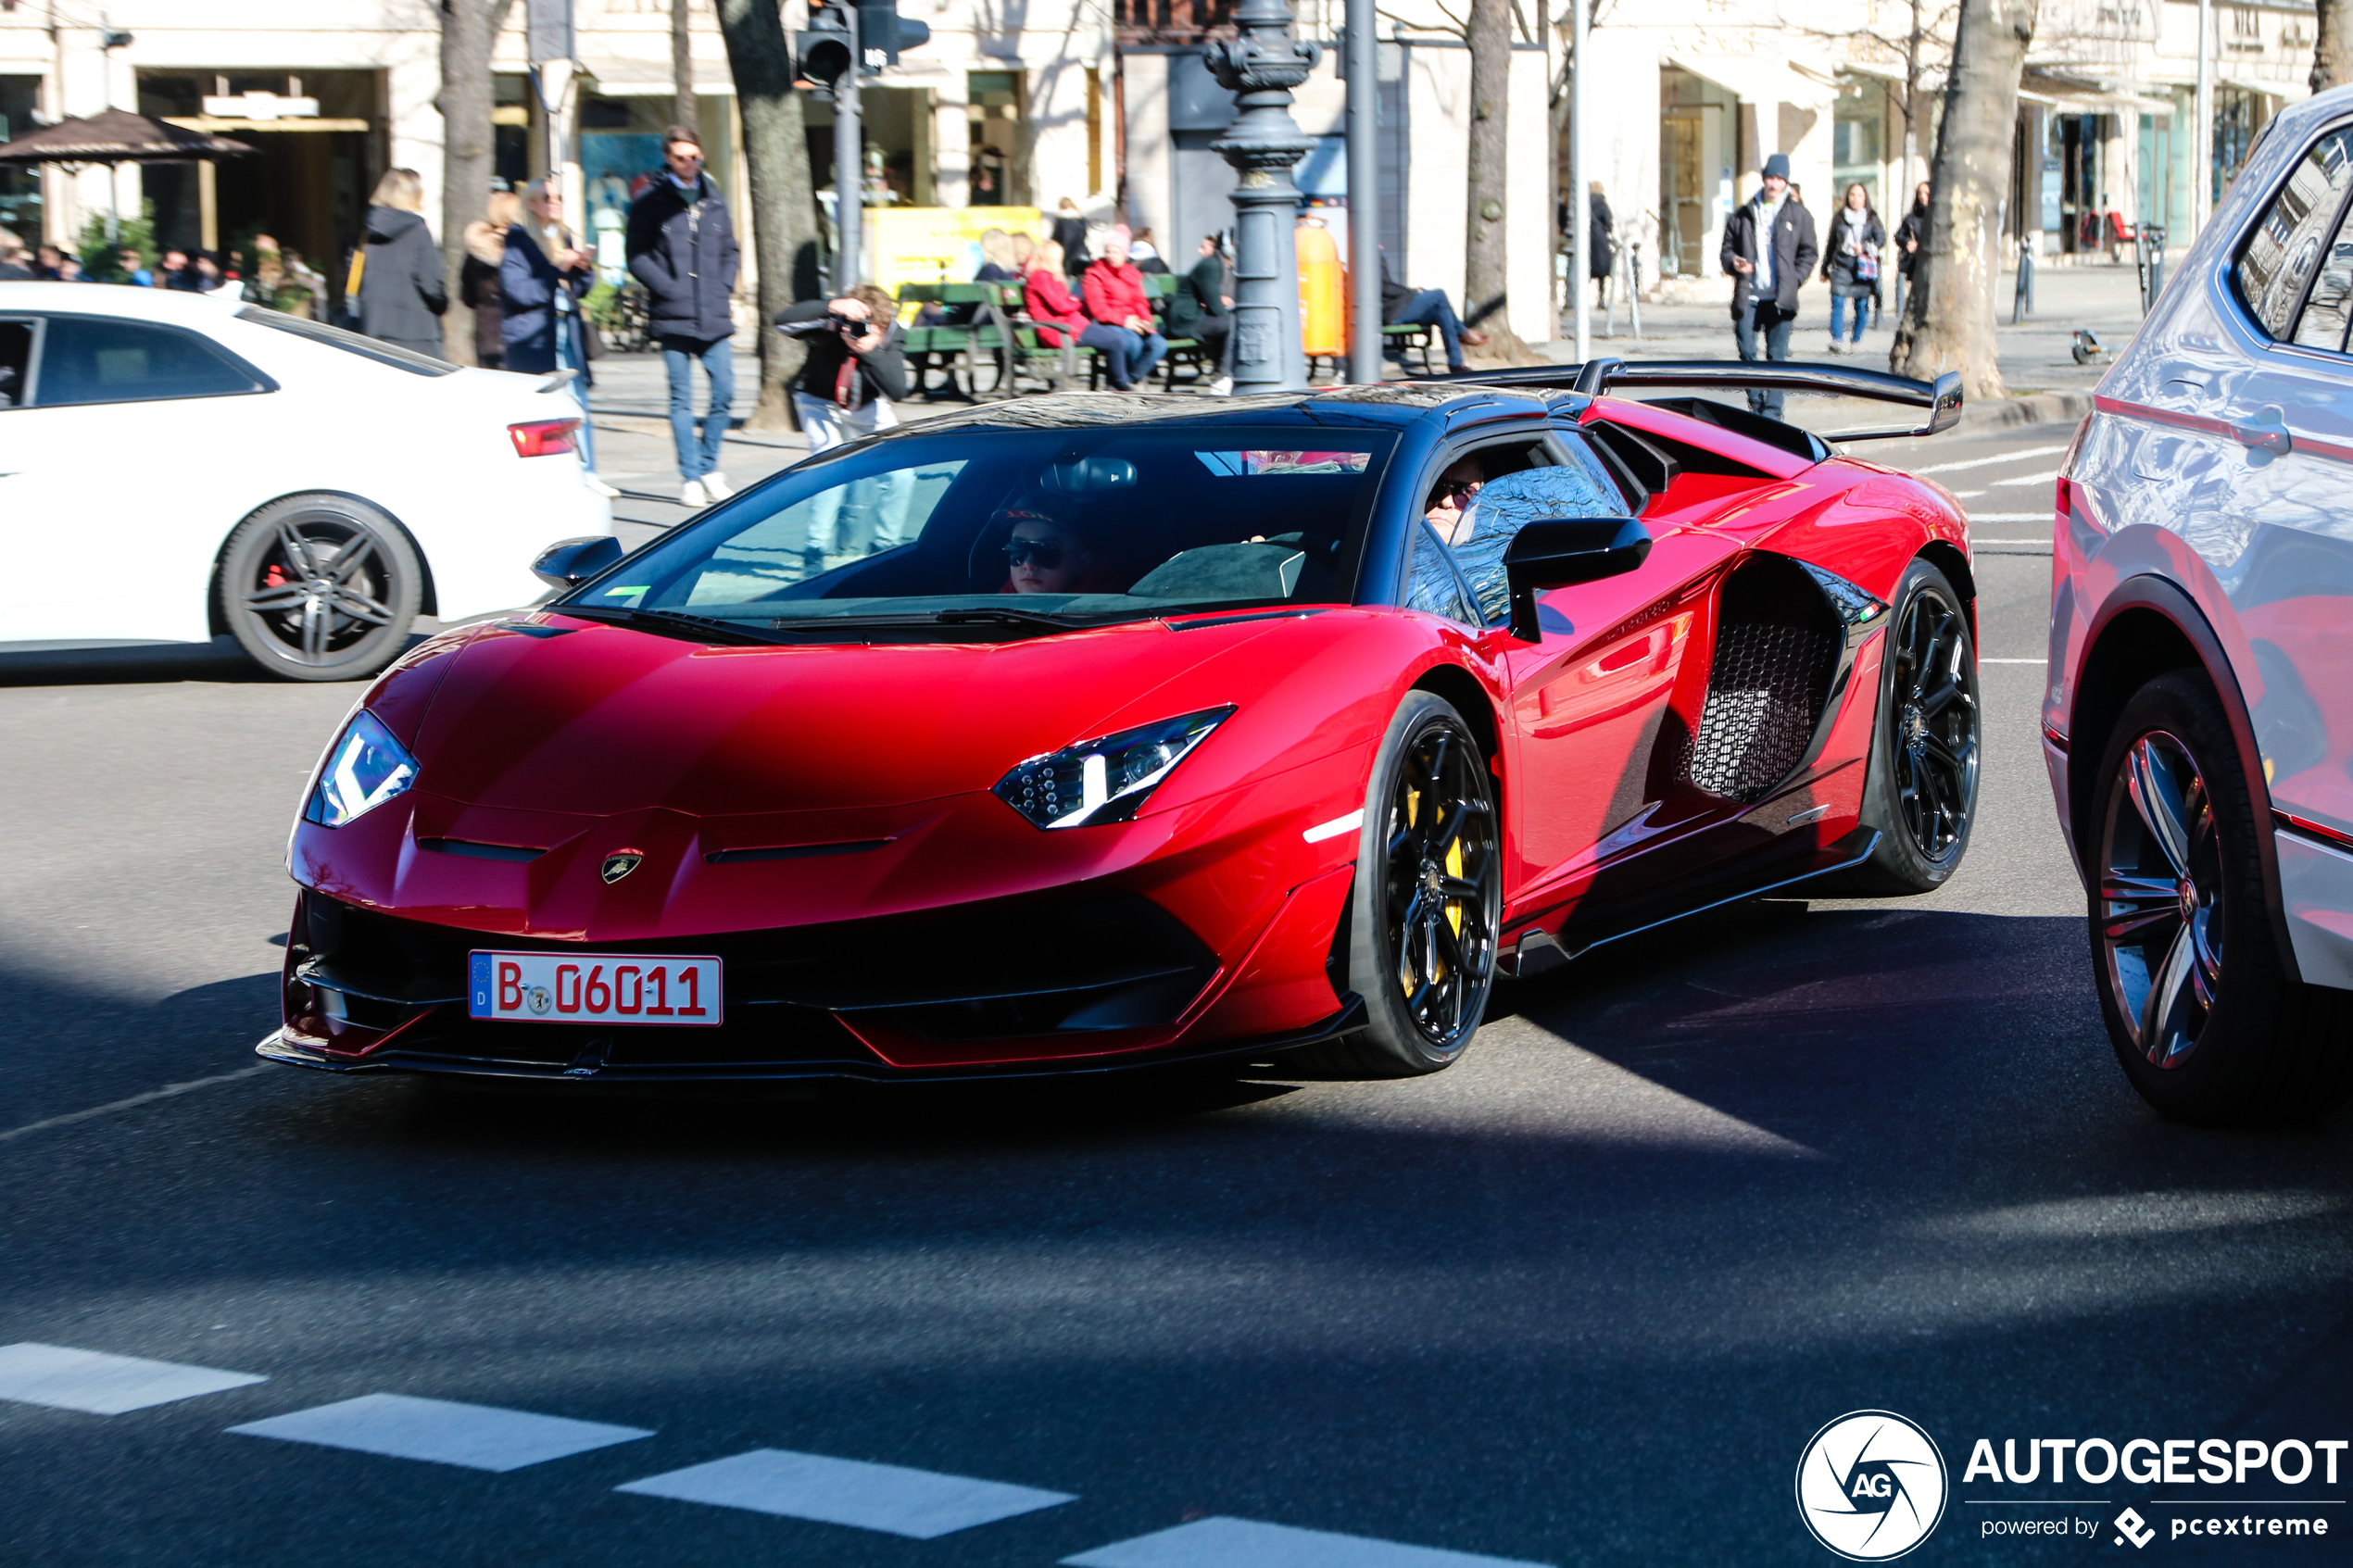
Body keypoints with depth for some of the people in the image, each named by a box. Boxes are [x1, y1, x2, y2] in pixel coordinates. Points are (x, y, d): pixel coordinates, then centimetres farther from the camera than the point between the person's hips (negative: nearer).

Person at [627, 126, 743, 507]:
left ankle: (709, 467, 16)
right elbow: (637, 257, -3)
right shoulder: (650, 202, 0)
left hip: (715, 318, 4)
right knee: (682, 399, -1)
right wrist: (671, 290, -10)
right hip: (674, 318, -4)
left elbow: (730, 250, 20)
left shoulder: (713, 199, 14)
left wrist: (723, 288, 6)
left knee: (724, 393, -1)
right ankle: (690, 477, 5)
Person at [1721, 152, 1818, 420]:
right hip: (1748, 295, 1)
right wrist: (1733, 263, -5)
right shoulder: (1744, 214, 10)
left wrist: (1794, 279, -1)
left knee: (1777, 355, -3)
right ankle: (1756, 401, 15)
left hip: (1780, 297, -1)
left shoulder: (1798, 215, 8)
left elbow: (1809, 252, 11)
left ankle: (1772, 409, 2)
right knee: (1747, 352, -1)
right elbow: (1727, 248, 17)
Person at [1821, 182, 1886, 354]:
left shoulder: (1871, 219, 7)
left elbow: (1881, 238, -3)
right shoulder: (1839, 218, 10)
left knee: (1861, 305, -1)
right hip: (1841, 265, 0)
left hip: (1863, 267, 0)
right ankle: (1836, 341, -14)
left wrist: (1864, 247, -20)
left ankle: (1855, 341, 9)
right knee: (1838, 302, -12)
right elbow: (1831, 245, 16)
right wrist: (1825, 269, 18)